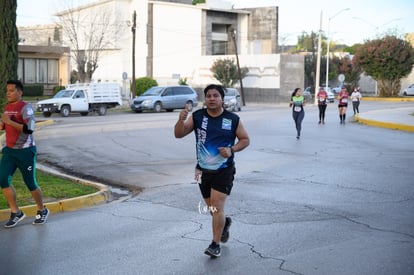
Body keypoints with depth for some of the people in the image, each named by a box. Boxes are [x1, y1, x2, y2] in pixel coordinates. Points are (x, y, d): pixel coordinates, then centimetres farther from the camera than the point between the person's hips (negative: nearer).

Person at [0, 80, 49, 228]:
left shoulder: (25, 107, -14)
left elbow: (29, 129, -26)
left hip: (25, 151, -7)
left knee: (30, 183, 3)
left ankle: (42, 211, 25)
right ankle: (16, 213, 6)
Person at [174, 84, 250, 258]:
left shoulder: (233, 119, -8)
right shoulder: (197, 117, -4)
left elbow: (245, 140, 1)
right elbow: (179, 134, -8)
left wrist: (232, 149, -18)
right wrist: (181, 120, -28)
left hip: (224, 171, -3)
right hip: (203, 170, 3)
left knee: (217, 207, -10)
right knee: (212, 208, 16)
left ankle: (215, 244, 2)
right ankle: (224, 222, 48)